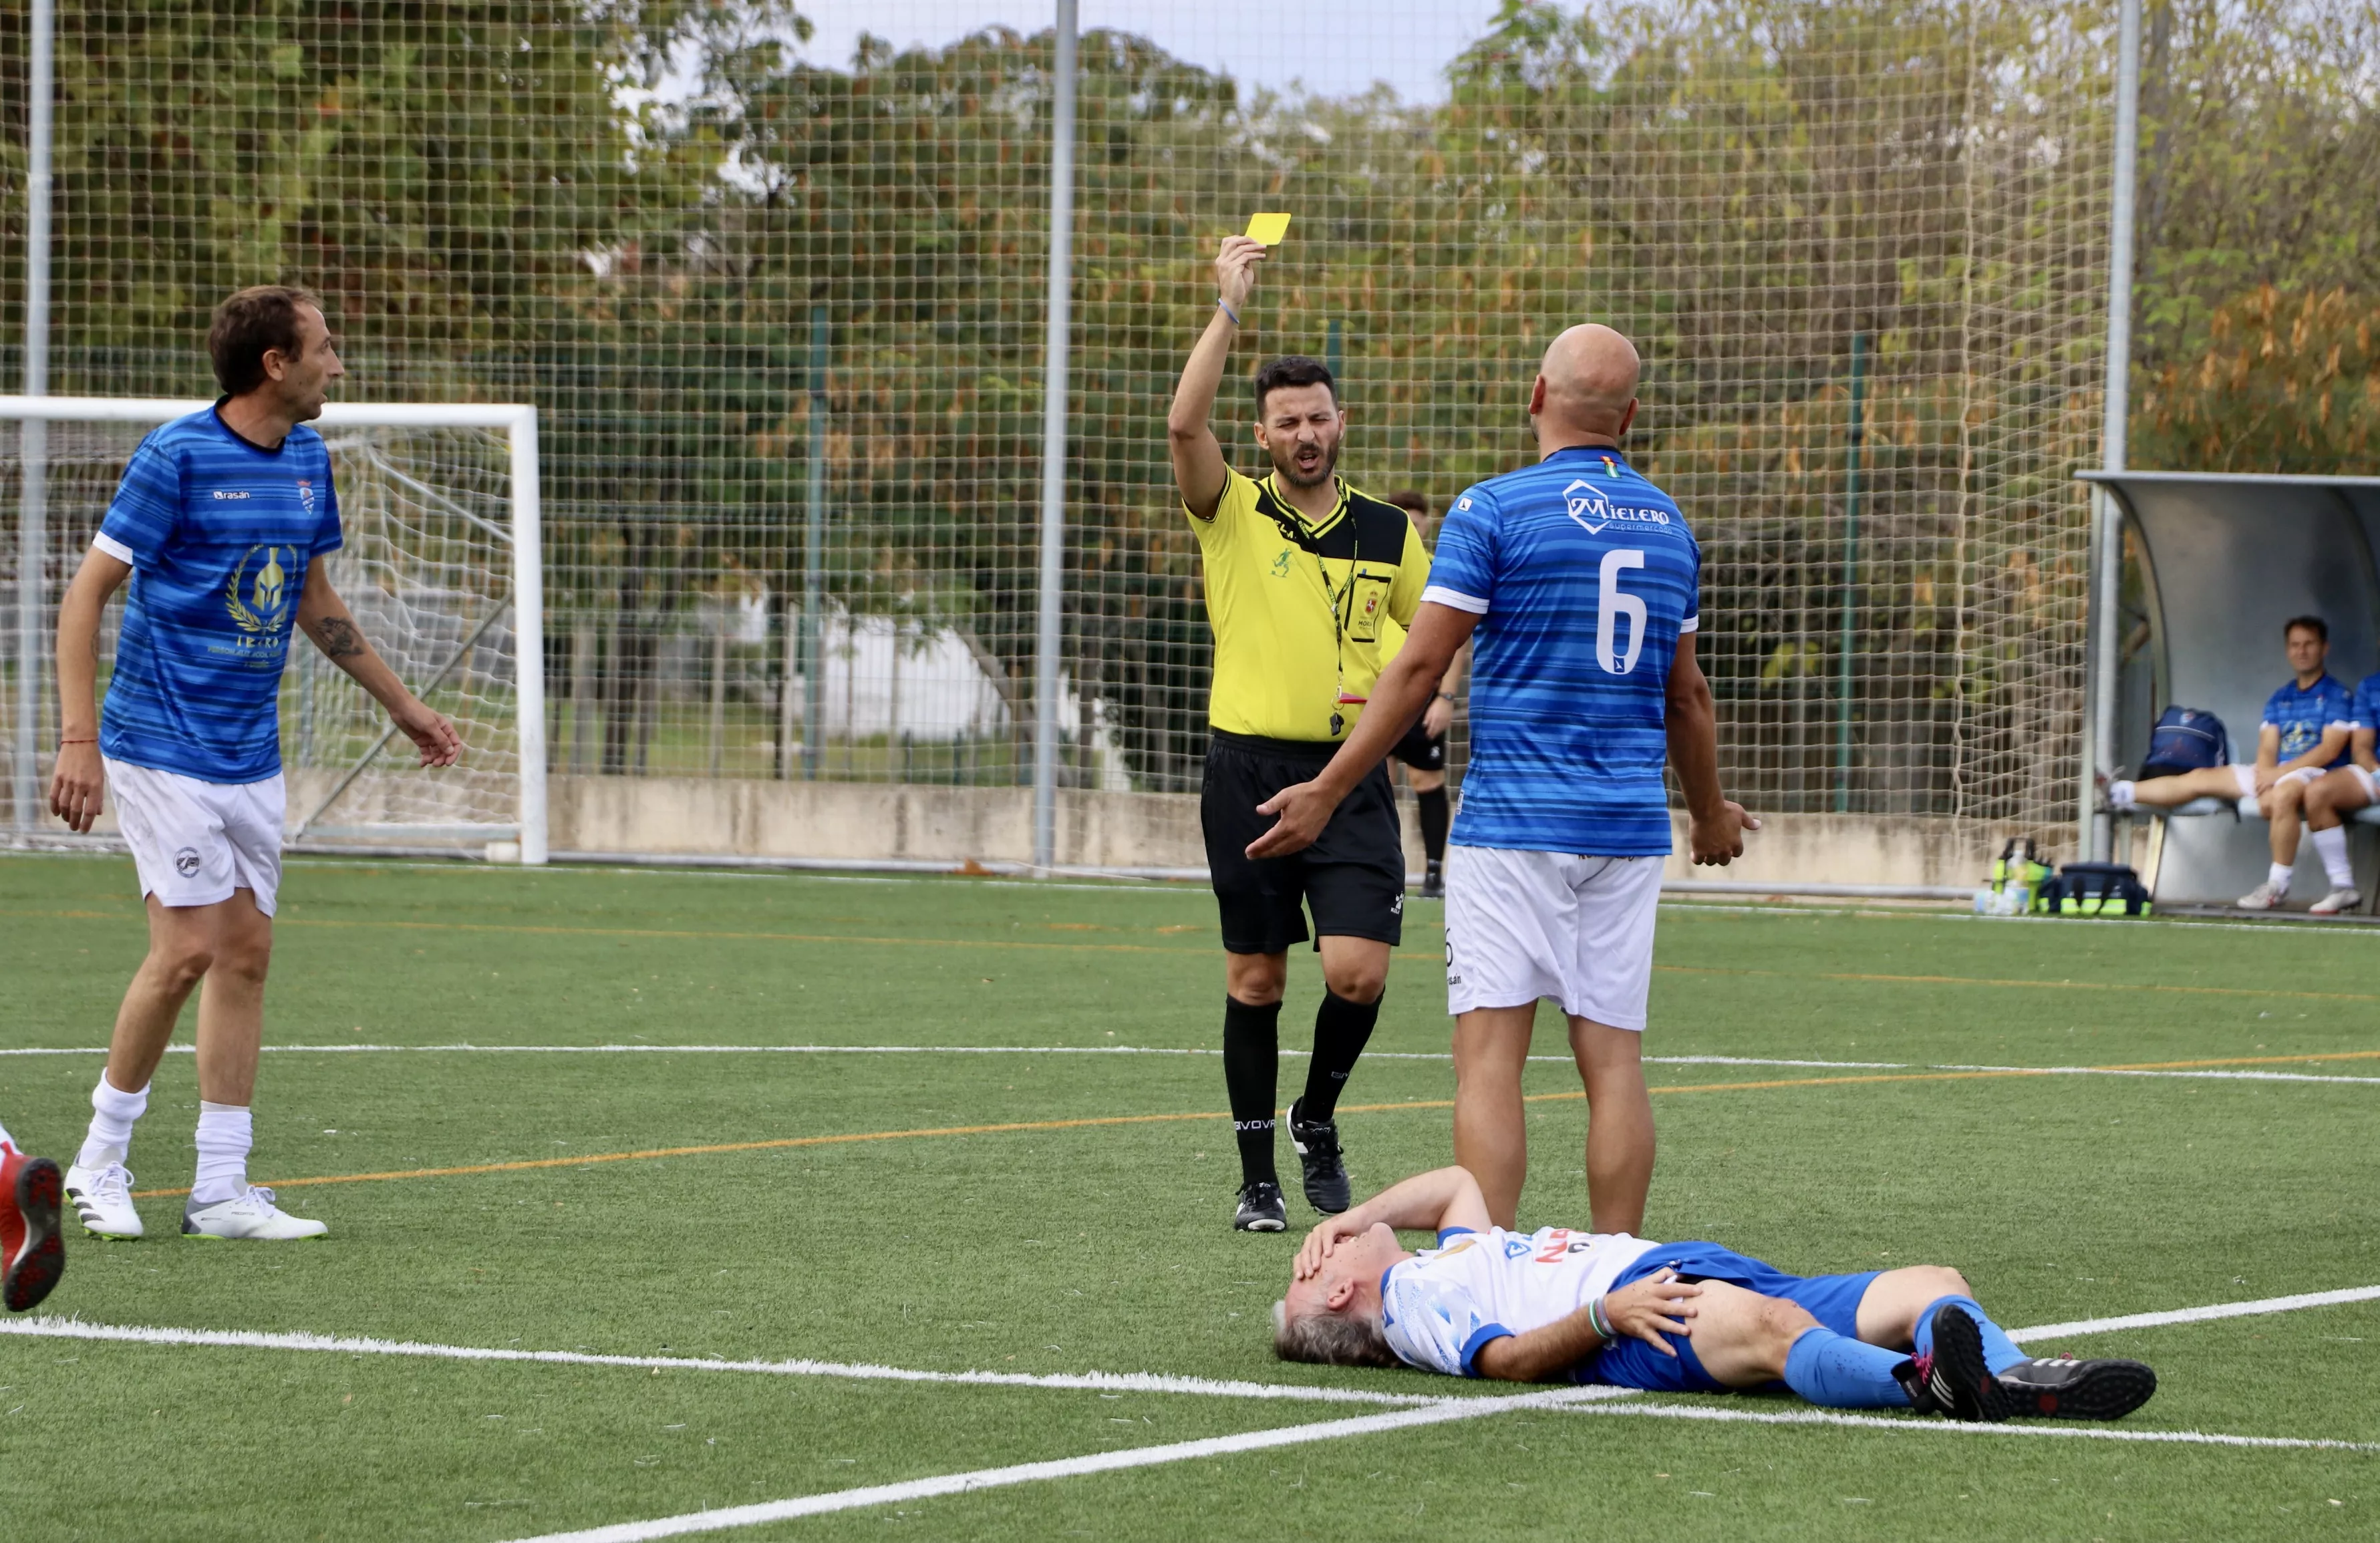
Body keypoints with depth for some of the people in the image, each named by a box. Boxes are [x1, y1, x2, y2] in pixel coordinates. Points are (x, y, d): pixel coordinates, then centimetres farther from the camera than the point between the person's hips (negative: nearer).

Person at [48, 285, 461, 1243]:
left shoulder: (307, 461, 9)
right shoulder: (177, 457, -13)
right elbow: (86, 595, -11)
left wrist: (401, 704, 26)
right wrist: (78, 738, -20)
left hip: (251, 758, 7)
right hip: (161, 748, -7)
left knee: (246, 951, 4)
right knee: (188, 948, -12)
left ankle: (221, 1190, 7)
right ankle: (100, 1162, 5)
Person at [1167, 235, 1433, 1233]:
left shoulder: (1389, 535, 8)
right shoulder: (1232, 516, 0)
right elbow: (1183, 424, -17)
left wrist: (1420, 696, -1)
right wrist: (1231, 306, -17)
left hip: (1351, 774, 1)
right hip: (1249, 771, -1)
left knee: (1359, 971, -13)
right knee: (1255, 980, 3)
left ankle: (1318, 1118, 15)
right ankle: (1257, 1177, 12)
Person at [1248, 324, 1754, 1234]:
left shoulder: (1496, 509, -6)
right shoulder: (1668, 524, 11)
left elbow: (1418, 668, -8)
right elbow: (1685, 695, 20)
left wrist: (1327, 792, -2)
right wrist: (1709, 811, 36)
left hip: (1512, 823, -5)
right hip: (1628, 828, 5)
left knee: (1490, 1055, -6)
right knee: (1613, 1061, 5)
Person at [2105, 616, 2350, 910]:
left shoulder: (2336, 695, -1)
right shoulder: (2279, 699, 19)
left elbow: (2329, 750, -12)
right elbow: (2267, 748, 10)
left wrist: (2277, 774, -17)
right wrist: (2264, 776, -14)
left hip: (2315, 774, -8)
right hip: (2277, 774, 8)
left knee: (2283, 793, -42)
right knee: (2199, 779, 3)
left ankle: (2278, 884, -36)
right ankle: (2118, 795, 5)